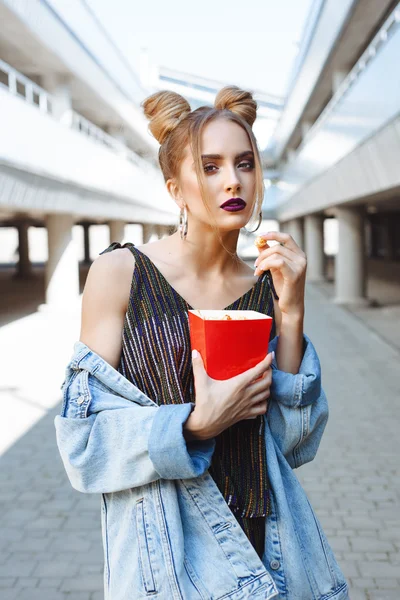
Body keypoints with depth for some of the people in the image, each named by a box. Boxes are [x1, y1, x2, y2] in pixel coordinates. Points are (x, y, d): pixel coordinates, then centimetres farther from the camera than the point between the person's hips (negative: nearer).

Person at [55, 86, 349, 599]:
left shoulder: (270, 286, -2)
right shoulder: (120, 273, -11)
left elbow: (292, 445, -5)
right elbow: (84, 442, -11)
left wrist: (291, 315, -14)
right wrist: (197, 425, -23)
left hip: (264, 545, 4)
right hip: (163, 548, -3)